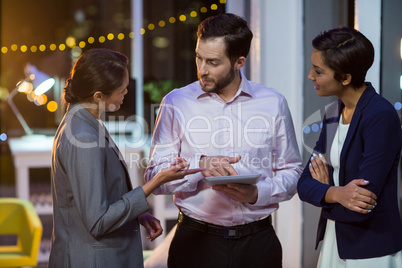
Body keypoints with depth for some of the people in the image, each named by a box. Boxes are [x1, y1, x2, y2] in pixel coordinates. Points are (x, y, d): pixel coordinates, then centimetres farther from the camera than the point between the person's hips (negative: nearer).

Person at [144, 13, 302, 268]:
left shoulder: (273, 103, 2)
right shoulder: (176, 103, -1)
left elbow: (291, 172, 6)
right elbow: (155, 176, -3)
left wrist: (257, 194, -13)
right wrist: (200, 165, -20)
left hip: (258, 242, 1)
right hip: (196, 240, -1)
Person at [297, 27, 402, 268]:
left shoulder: (382, 117, -20)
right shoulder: (333, 114, 5)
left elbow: (360, 209, -24)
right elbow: (305, 184, 1)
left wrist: (324, 190, -6)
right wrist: (336, 194, -20)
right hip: (334, 243, 7)